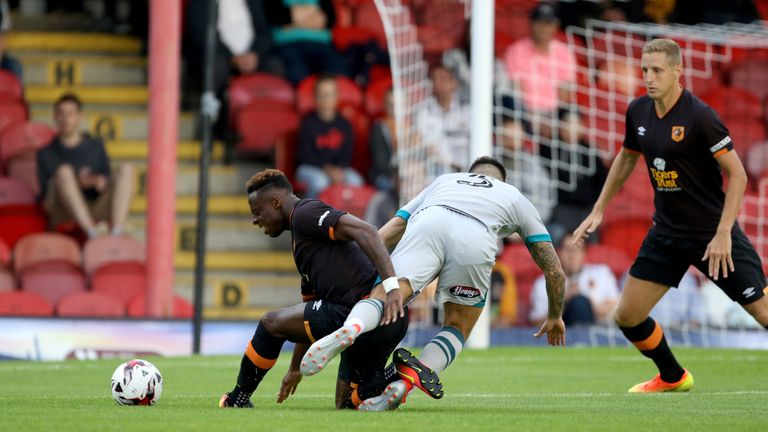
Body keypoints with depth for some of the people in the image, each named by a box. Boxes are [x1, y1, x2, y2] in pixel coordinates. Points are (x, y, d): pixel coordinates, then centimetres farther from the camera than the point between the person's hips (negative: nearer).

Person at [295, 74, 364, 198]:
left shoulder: (344, 124, 5)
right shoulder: (308, 123, -4)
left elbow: (347, 154, 3)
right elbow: (306, 154, -9)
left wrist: (339, 169, -19)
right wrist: (327, 169, -21)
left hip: (339, 168, 3)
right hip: (310, 168, -3)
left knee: (355, 181, -26)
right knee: (319, 181, -36)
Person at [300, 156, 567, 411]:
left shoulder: (443, 182, 43)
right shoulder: (517, 197, 40)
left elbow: (382, 236, 33)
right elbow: (554, 270, 38)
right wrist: (555, 317, 52)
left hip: (426, 225, 1)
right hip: (475, 241, 0)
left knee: (380, 298, -8)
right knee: (456, 331, 17)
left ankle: (351, 327, -46)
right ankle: (405, 383, -11)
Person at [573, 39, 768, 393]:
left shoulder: (698, 115, -19)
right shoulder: (638, 111, 1)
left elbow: (737, 174, -17)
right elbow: (626, 159, 20)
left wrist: (723, 234, -22)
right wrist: (598, 211, 20)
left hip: (713, 234, -6)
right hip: (666, 233, 6)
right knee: (626, 316, 4)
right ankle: (673, 378, 28)